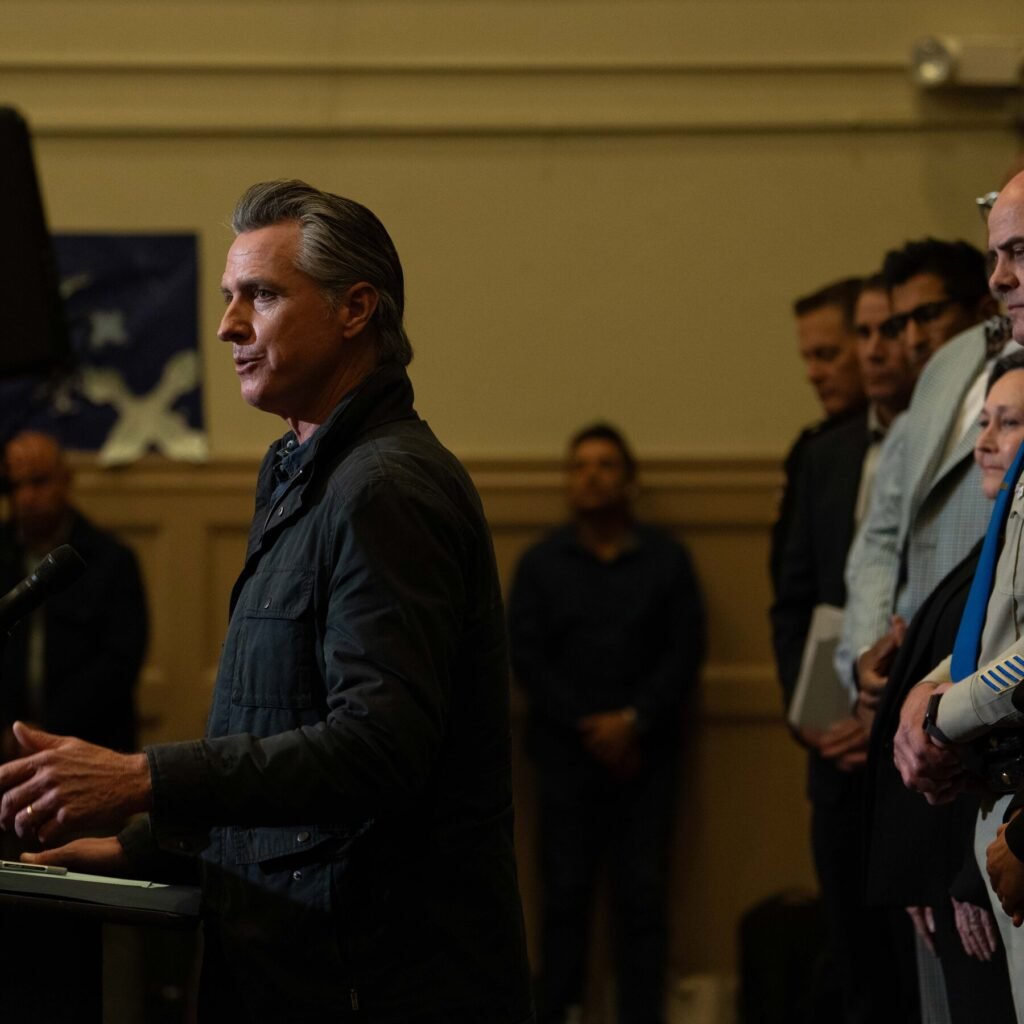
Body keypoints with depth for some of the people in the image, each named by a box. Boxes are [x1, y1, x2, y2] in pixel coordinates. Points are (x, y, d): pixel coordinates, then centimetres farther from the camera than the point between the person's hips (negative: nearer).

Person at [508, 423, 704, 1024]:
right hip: (567, 752, 0)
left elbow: (685, 652, 1)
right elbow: (526, 657, 1)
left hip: (646, 753, 0)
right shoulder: (542, 563, 8)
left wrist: (634, 721, -10)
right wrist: (587, 725, -9)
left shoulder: (667, 561, 6)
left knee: (643, 895, -2)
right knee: (565, 894, -1)